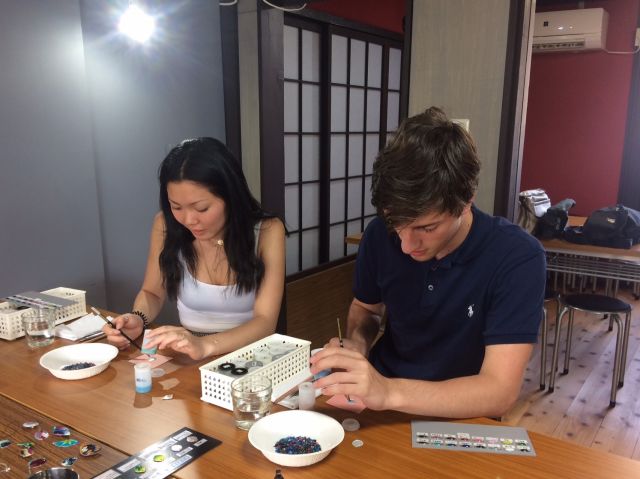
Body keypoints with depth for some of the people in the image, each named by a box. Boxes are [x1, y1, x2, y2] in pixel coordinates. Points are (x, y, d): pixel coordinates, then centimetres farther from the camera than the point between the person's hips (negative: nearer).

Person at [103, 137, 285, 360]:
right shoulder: (166, 226, -7)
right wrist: (137, 319, -12)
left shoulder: (267, 231, -14)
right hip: (187, 356, 2)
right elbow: (152, 292, 8)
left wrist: (205, 345, -34)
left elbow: (265, 321, -19)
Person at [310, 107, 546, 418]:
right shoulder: (381, 233, -9)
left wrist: (388, 392, -34)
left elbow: (500, 392, -22)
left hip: (460, 419, -3)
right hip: (384, 398, 4)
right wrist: (356, 346, -13)